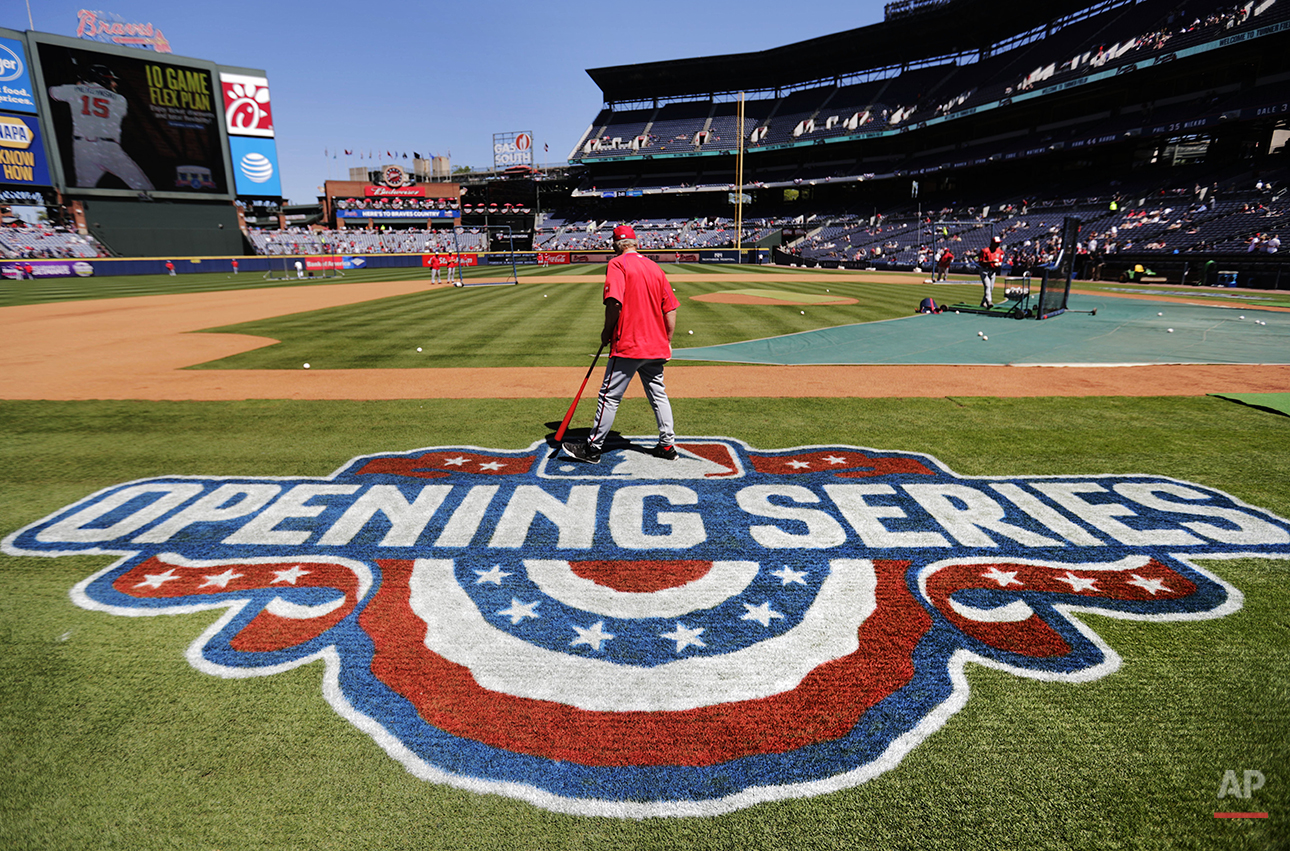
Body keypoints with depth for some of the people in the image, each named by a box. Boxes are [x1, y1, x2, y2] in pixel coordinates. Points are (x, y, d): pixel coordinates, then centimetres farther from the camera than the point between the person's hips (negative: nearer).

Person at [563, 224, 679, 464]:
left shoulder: (618, 264, -6)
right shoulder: (655, 267, 13)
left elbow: (614, 302, -20)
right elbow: (670, 310, 11)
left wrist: (607, 331, -5)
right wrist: (666, 343, 16)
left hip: (627, 344, -6)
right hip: (655, 346, 7)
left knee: (610, 396, -1)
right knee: (658, 395, 14)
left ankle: (593, 448, 6)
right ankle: (667, 445, 18)